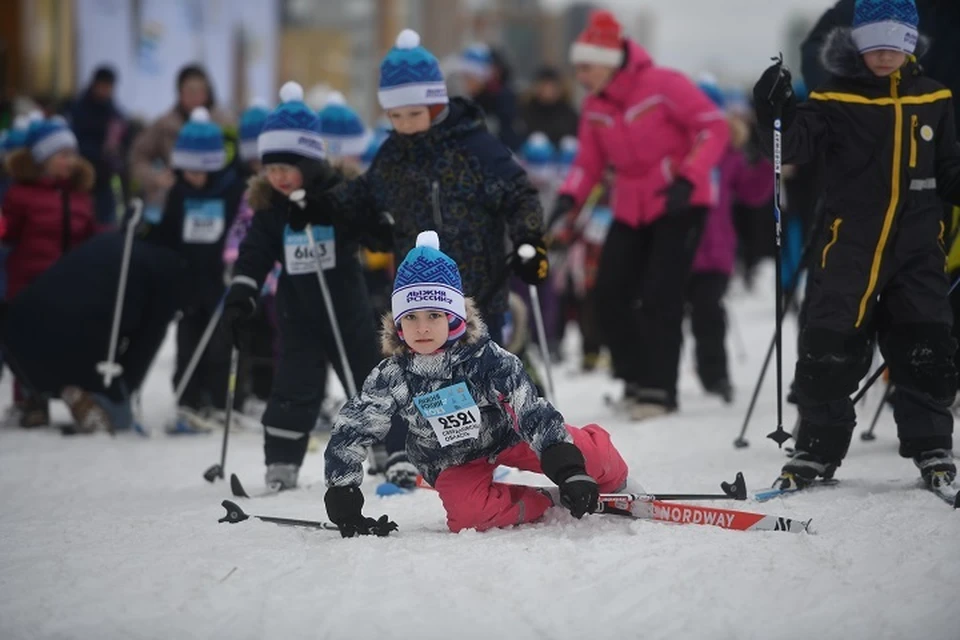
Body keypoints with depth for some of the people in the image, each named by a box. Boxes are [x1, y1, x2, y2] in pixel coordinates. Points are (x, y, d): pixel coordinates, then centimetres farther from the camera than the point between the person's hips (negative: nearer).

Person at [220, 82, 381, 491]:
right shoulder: (269, 208, -2)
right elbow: (254, 255, -1)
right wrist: (240, 298, -12)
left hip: (346, 306, -1)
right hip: (298, 312, 1)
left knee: (366, 382, 10)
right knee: (293, 388, -5)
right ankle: (282, 462, 0)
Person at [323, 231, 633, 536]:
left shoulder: (486, 357, -22)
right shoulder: (391, 376, -17)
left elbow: (532, 411, -26)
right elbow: (348, 433, -11)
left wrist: (568, 469, -37)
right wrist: (343, 501, -19)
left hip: (508, 439, 0)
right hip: (456, 464, 0)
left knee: (586, 451, -21)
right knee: (467, 513, -32)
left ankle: (614, 484, 13)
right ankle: (547, 505, -12)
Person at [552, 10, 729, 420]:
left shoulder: (662, 85, -17)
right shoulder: (594, 109, 3)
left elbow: (714, 128, -17)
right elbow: (589, 162, 8)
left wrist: (688, 178, -27)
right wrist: (570, 197, -12)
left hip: (680, 205, -6)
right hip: (631, 212, 6)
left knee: (658, 298, -12)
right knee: (610, 297, -1)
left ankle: (659, 390, -2)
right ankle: (636, 379, 16)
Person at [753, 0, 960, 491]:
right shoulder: (837, 100, -1)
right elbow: (798, 143, -14)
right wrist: (777, 116, -31)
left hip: (917, 247, 2)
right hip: (850, 243, -2)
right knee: (829, 349, -2)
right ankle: (818, 448, 10)